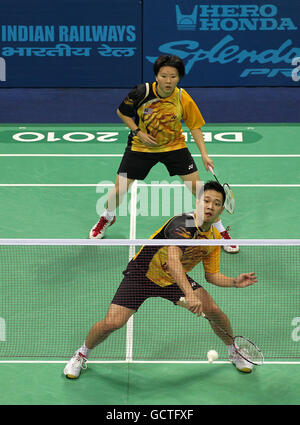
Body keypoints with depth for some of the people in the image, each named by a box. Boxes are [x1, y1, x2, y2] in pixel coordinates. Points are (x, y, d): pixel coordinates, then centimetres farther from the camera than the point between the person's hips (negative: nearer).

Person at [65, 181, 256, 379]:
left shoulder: (215, 238, -5)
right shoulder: (184, 223, -30)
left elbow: (212, 274, 6)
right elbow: (172, 260, -45)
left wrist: (235, 282, -13)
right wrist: (189, 294, -54)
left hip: (174, 280, 6)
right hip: (142, 273, -5)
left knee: (213, 310, -12)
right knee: (112, 323, -17)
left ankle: (234, 352, 17)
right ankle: (82, 355, 13)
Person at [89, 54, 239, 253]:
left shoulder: (183, 99, -19)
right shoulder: (142, 93, -21)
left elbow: (195, 126, -6)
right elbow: (122, 112, -3)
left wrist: (204, 154, -15)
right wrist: (138, 132, -15)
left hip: (174, 146, 0)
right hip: (141, 147, 0)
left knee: (198, 187, -8)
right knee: (119, 190, 0)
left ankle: (221, 231, 8)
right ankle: (107, 218, 35)